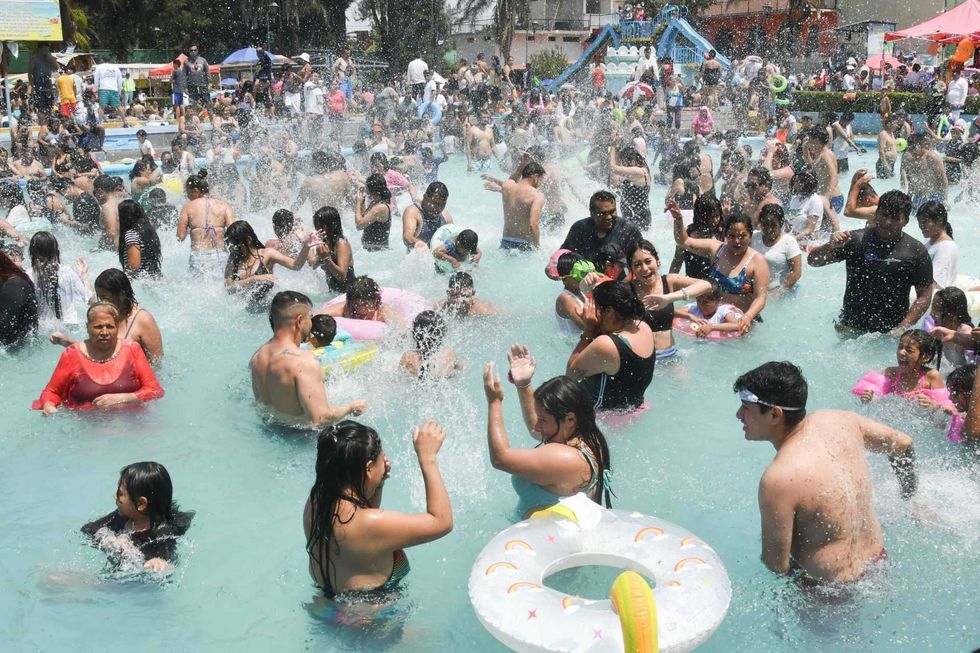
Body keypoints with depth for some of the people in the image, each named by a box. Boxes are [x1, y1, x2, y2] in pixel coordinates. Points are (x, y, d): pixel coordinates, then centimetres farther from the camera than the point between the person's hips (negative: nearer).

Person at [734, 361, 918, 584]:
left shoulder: (778, 479, -31)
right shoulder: (839, 420, -9)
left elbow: (777, 565, -22)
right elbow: (903, 444, 10)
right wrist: (909, 497, 27)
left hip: (833, 591, -8)